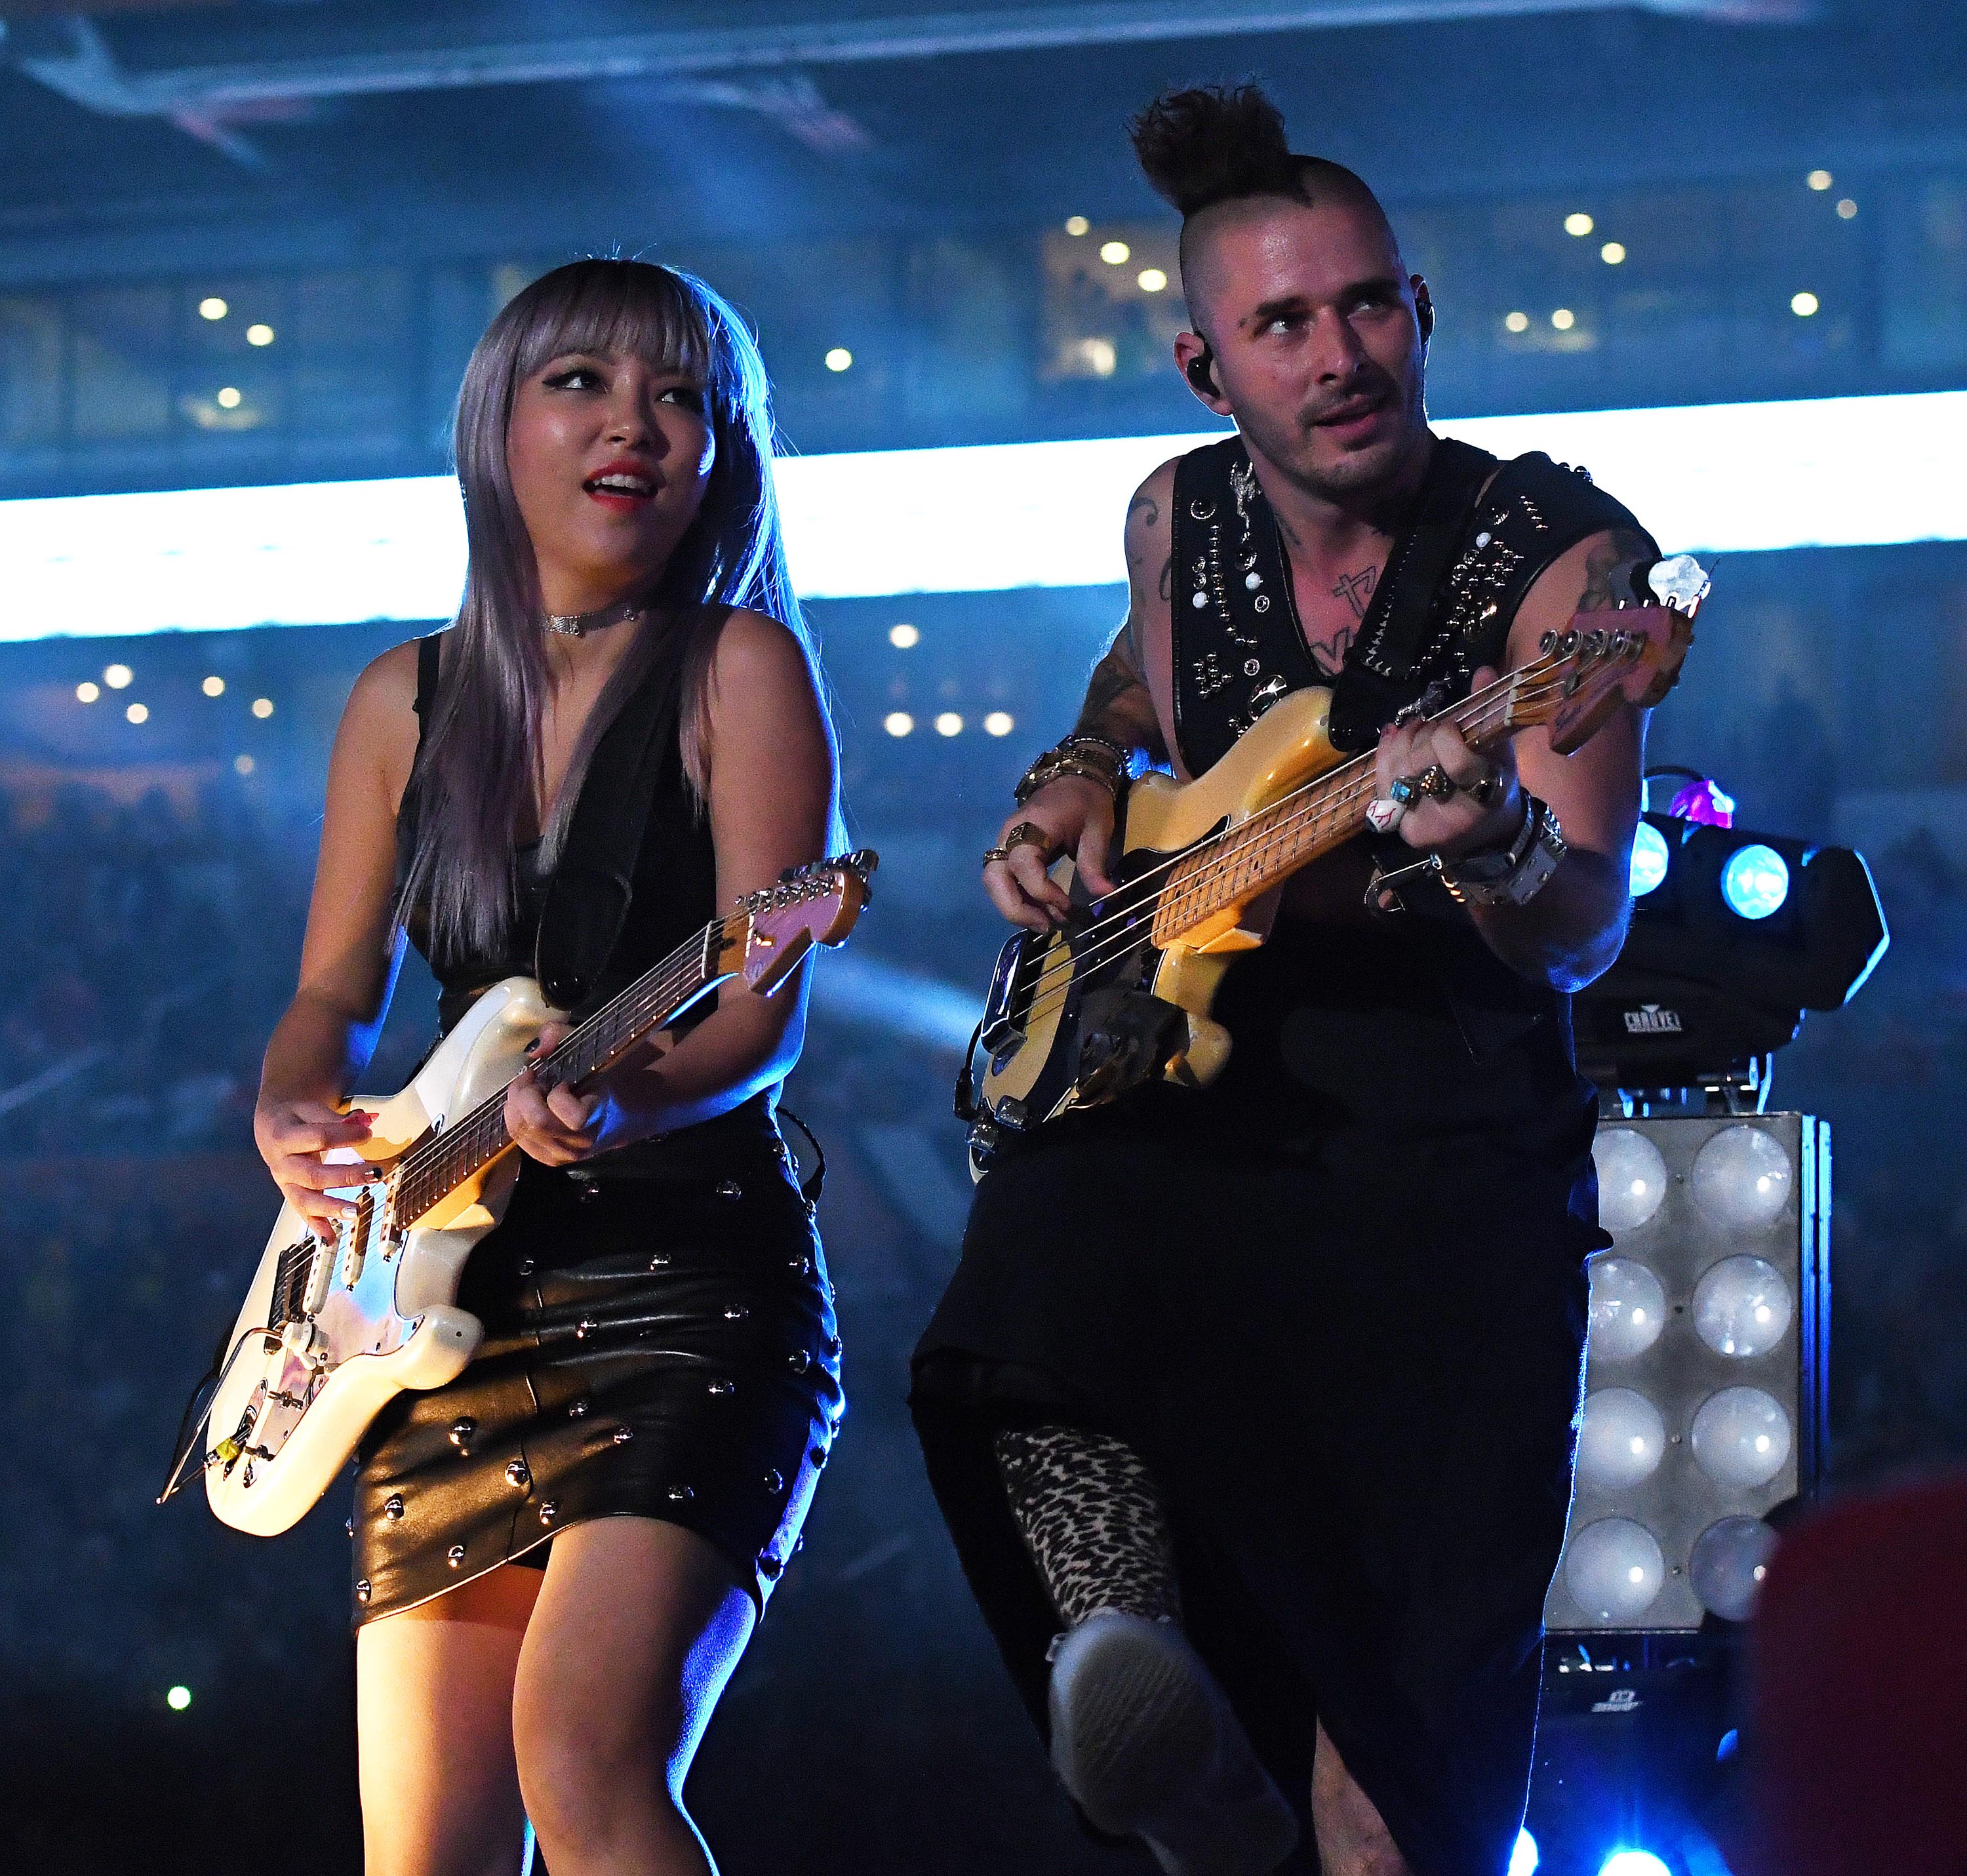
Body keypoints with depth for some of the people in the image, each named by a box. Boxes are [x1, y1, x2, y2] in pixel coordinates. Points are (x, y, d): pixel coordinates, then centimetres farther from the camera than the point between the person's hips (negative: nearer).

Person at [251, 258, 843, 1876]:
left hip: (689, 1274, -5)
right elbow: (334, 996, 19)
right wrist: (295, 1117, -4)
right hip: (453, 1296, 5)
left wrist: (628, 1103, -31)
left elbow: (766, 1014, -10)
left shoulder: (737, 667, -2)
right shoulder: (409, 702, 12)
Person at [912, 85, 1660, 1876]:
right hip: (1185, 1074, 3)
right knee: (1032, 1309, -32)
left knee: (1408, 1687, -9)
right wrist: (1075, 788, 12)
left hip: (1448, 1108, -3)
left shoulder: (1561, 553, -8)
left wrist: (1496, 850, -40)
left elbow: (1583, 932, -18)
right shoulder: (1181, 518, 7)